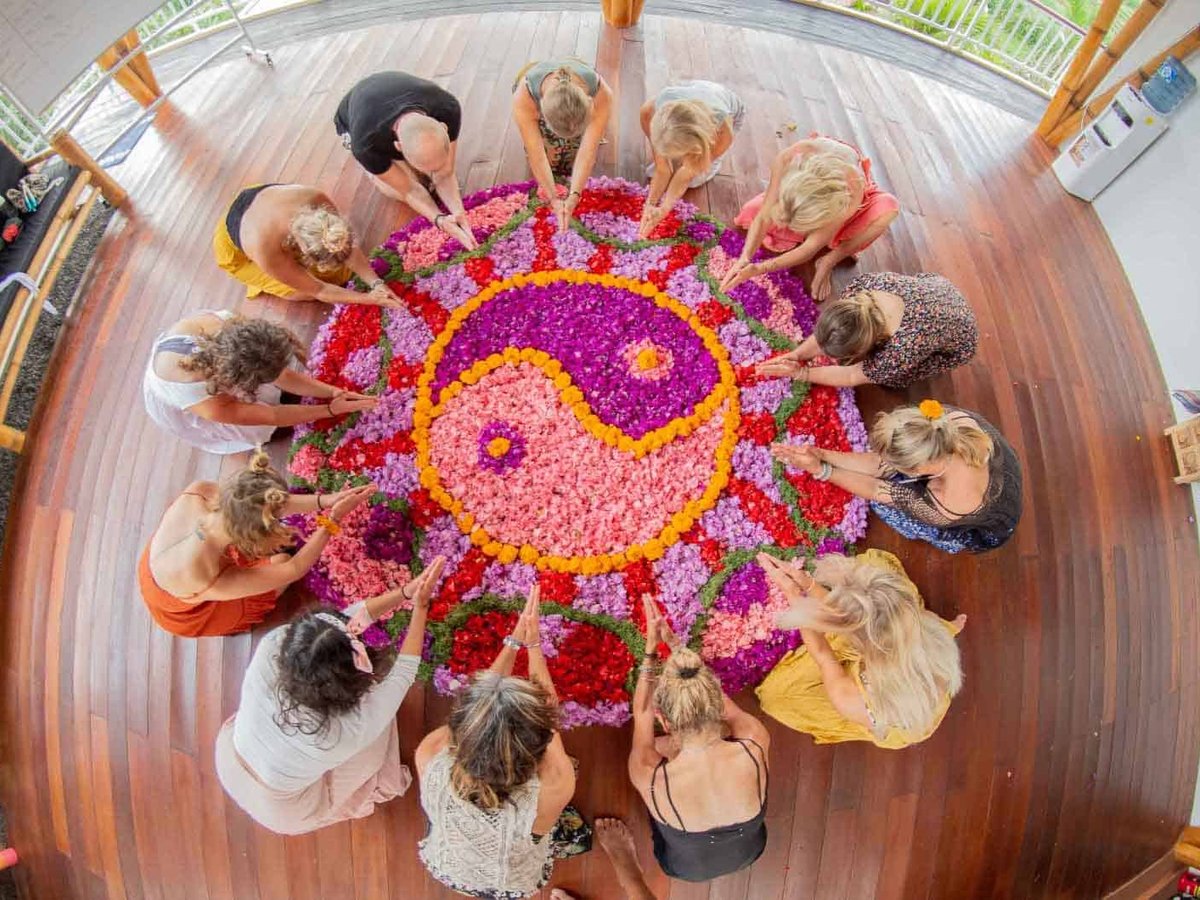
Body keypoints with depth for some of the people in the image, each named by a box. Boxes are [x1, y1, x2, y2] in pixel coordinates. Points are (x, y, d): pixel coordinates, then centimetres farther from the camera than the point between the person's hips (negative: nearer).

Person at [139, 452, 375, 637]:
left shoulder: (198, 491, -36)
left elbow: (250, 506, -19)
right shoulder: (215, 583, -45)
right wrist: (333, 519, -32)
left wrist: (323, 500, -28)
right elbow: (294, 569, -32)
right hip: (187, 616, -4)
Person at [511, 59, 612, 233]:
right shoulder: (523, 97, -43)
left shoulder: (601, 94, -41)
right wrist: (554, 199, -37)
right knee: (549, 161, -2)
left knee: (574, 163, -1)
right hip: (536, 106, 0)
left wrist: (574, 196, -45)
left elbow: (588, 152, -37)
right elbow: (536, 155, -36)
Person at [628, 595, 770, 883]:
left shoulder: (652, 779, -38)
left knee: (658, 748, 16)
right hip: (750, 852, 2)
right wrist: (674, 642, -12)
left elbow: (642, 714, -19)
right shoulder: (756, 745, -35)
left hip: (687, 869, -1)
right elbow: (708, 694, -17)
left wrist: (651, 647, -17)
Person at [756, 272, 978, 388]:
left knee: (883, 374, -13)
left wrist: (800, 373, -26)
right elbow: (824, 334, -18)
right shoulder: (865, 286, -34)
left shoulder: (903, 350, -45)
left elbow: (853, 377, -28)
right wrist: (795, 355, -27)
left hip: (958, 340, -4)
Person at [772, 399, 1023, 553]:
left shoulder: (951, 508, -43)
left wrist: (820, 470, -27)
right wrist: (822, 454, -28)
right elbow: (882, 465, -21)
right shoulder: (943, 420, -33)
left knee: (881, 503, -10)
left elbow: (877, 490, -27)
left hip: (984, 531, -4)